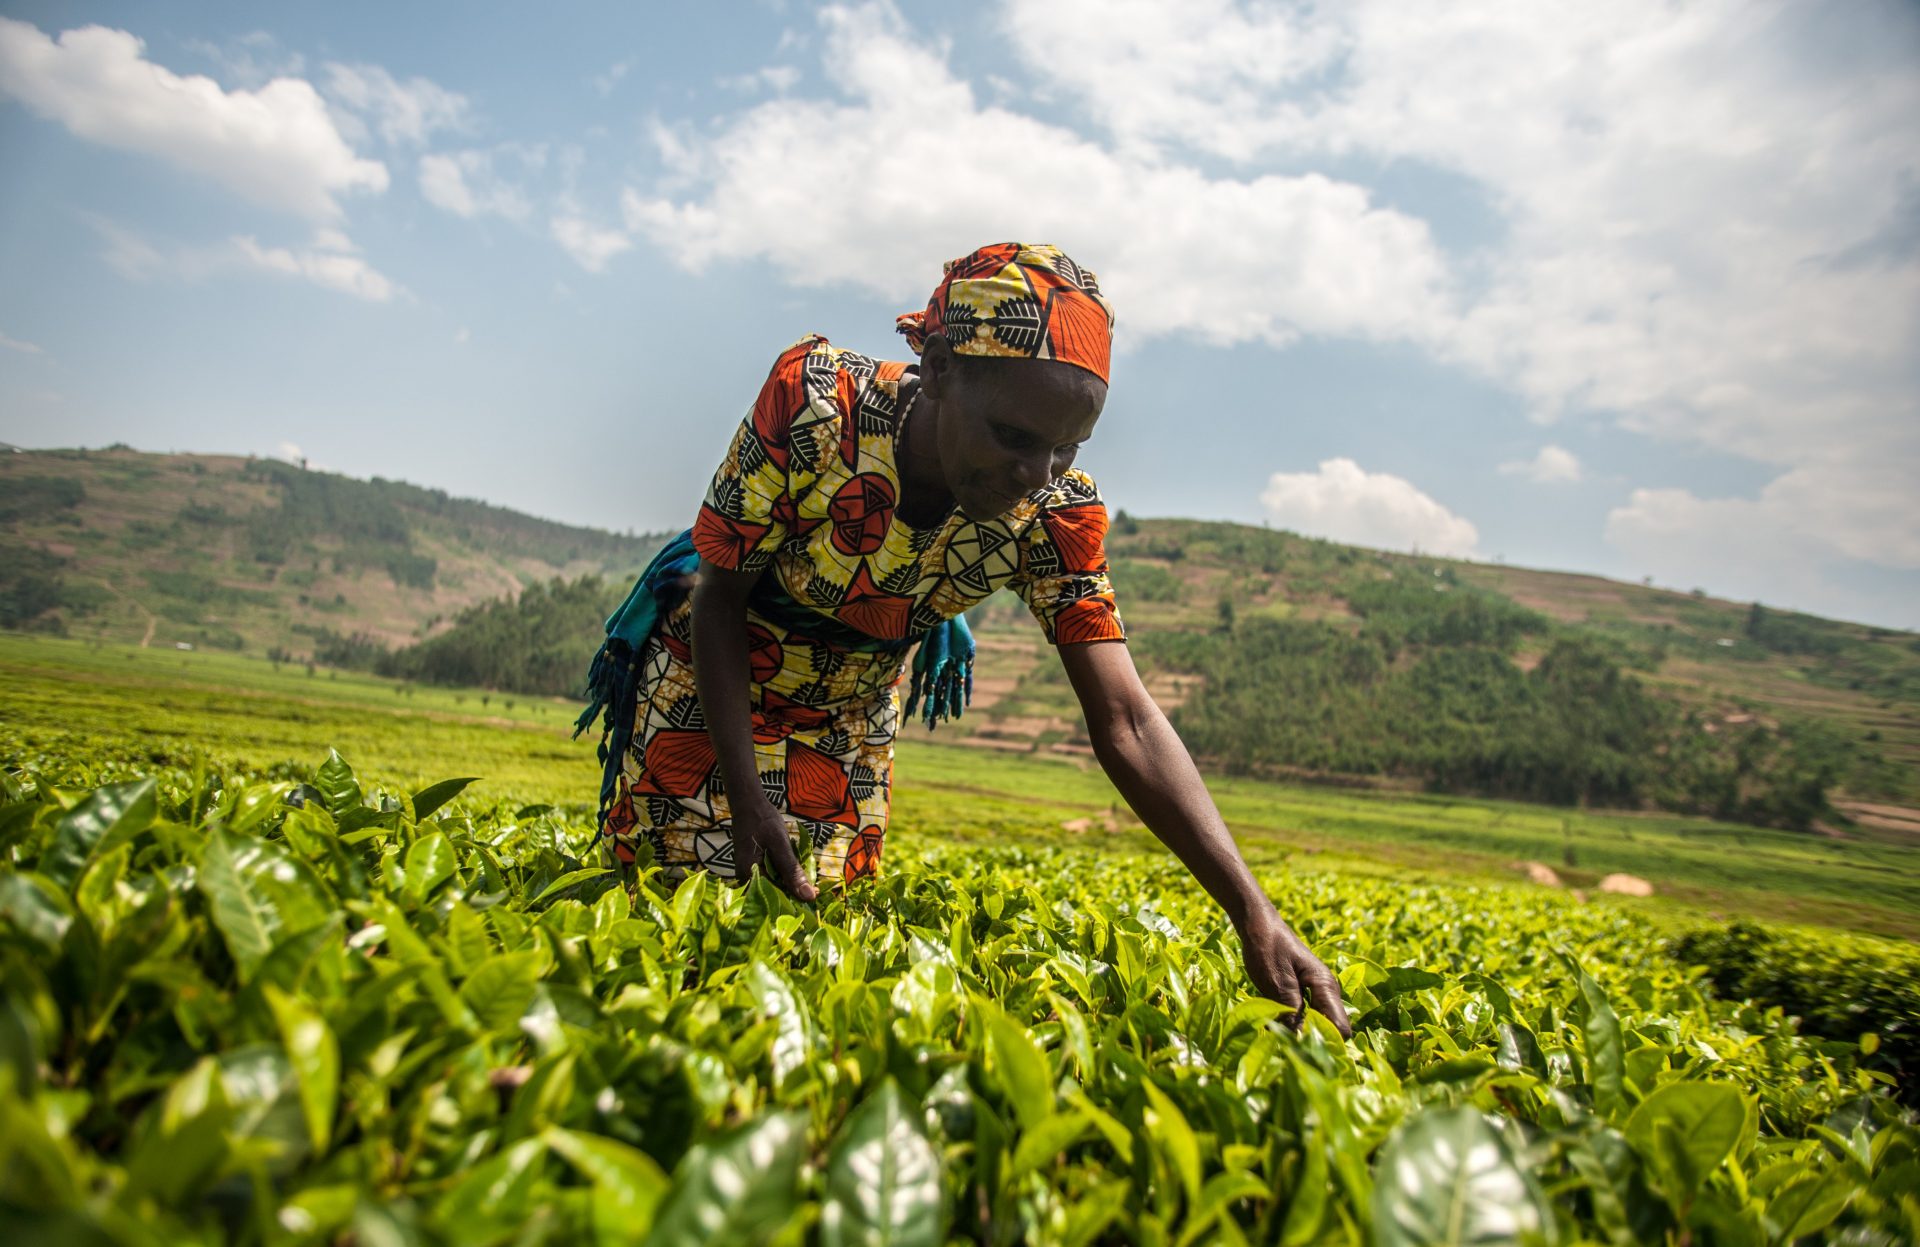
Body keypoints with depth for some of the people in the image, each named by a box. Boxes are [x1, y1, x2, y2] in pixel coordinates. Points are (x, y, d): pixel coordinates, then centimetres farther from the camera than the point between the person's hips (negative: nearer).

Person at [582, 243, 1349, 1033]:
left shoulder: (1058, 515, -26)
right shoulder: (812, 401, -34)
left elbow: (1126, 723, -29)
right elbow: (720, 598, -21)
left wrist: (1254, 915, -38)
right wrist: (747, 801, -28)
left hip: (852, 714, 2)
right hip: (711, 684, -2)